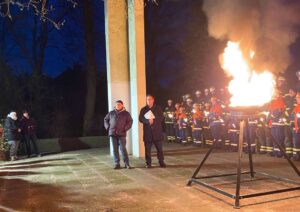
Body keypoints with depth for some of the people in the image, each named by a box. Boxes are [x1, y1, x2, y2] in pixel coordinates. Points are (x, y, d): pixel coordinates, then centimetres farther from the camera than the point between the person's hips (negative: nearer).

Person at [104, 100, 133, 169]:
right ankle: (117, 164, 11)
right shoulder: (111, 113, 10)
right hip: (113, 133, 3)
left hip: (121, 134, -3)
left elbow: (130, 121, 5)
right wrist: (107, 127, 8)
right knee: (115, 149, 5)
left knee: (123, 149, -7)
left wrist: (125, 128, -6)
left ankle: (127, 163, 1)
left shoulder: (126, 113, 4)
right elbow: (106, 119, 20)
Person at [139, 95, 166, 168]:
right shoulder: (143, 109, 10)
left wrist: (153, 120, -15)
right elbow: (140, 119, 0)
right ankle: (148, 163, 8)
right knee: (147, 148, 1)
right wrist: (148, 121, -17)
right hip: (147, 132, 1)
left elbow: (161, 118, 0)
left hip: (157, 131, 0)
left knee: (159, 148, 1)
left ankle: (161, 162, 10)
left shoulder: (158, 108, 9)